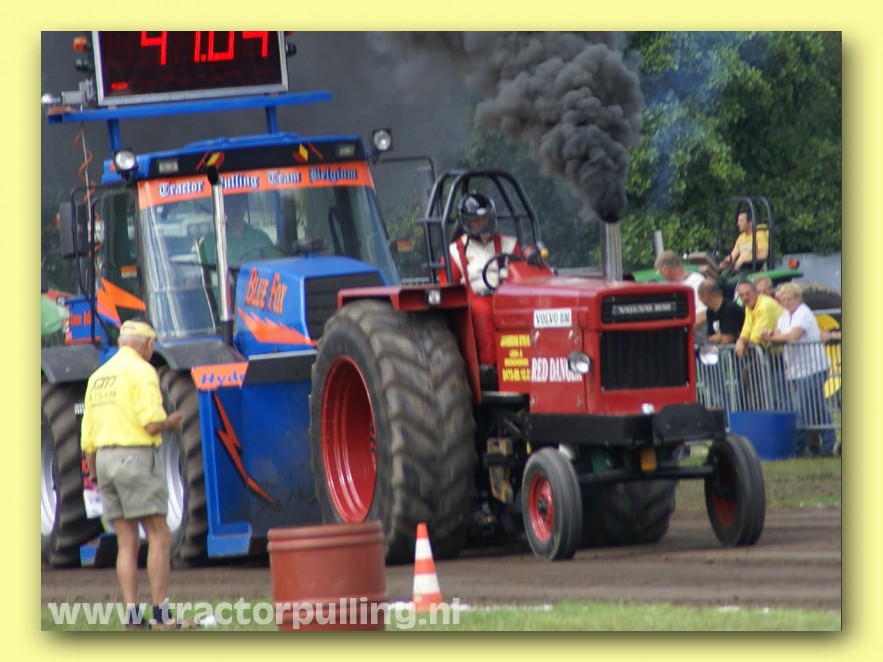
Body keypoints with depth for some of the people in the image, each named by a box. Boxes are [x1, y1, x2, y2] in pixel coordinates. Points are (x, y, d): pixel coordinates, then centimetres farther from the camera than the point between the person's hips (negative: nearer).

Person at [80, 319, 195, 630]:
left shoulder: (98, 376, 16)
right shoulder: (141, 371, -7)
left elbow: (88, 436, 16)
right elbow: (152, 423, -17)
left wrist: (95, 476, 21)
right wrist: (171, 423, 4)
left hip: (104, 459, 7)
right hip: (137, 456, -7)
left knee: (127, 542, 6)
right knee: (159, 537, -5)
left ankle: (132, 615, -1)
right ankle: (161, 614, -11)